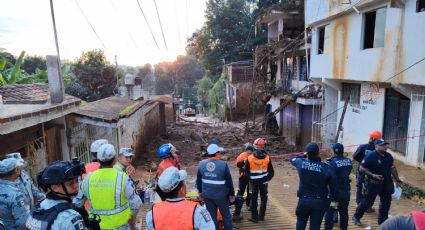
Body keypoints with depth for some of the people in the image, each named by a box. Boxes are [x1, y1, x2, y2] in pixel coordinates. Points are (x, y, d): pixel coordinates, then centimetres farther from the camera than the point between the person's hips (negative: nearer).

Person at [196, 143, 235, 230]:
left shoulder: (201, 164, -4)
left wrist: (200, 191, 18)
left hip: (207, 195, 4)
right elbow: (229, 181, -11)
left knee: (211, 216, 15)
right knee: (226, 215, 16)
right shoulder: (223, 164, -16)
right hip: (221, 195, -3)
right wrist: (232, 194, 0)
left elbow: (198, 180, 5)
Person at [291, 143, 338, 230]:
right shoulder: (327, 168, -10)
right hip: (320, 202, 0)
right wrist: (336, 199, 12)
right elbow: (333, 186, -3)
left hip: (304, 200, 0)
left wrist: (304, 155, 26)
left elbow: (292, 159, 16)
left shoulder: (301, 163, -9)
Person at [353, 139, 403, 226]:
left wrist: (397, 180, 14)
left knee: (386, 202, 14)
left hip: (386, 184, 7)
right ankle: (356, 217, 23)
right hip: (373, 184, -7)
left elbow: (392, 169, 15)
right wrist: (373, 175, -25)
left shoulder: (389, 156, 4)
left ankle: (382, 221, 32)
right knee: (367, 202, 3)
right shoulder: (370, 156, -17)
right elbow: (362, 168, -17)